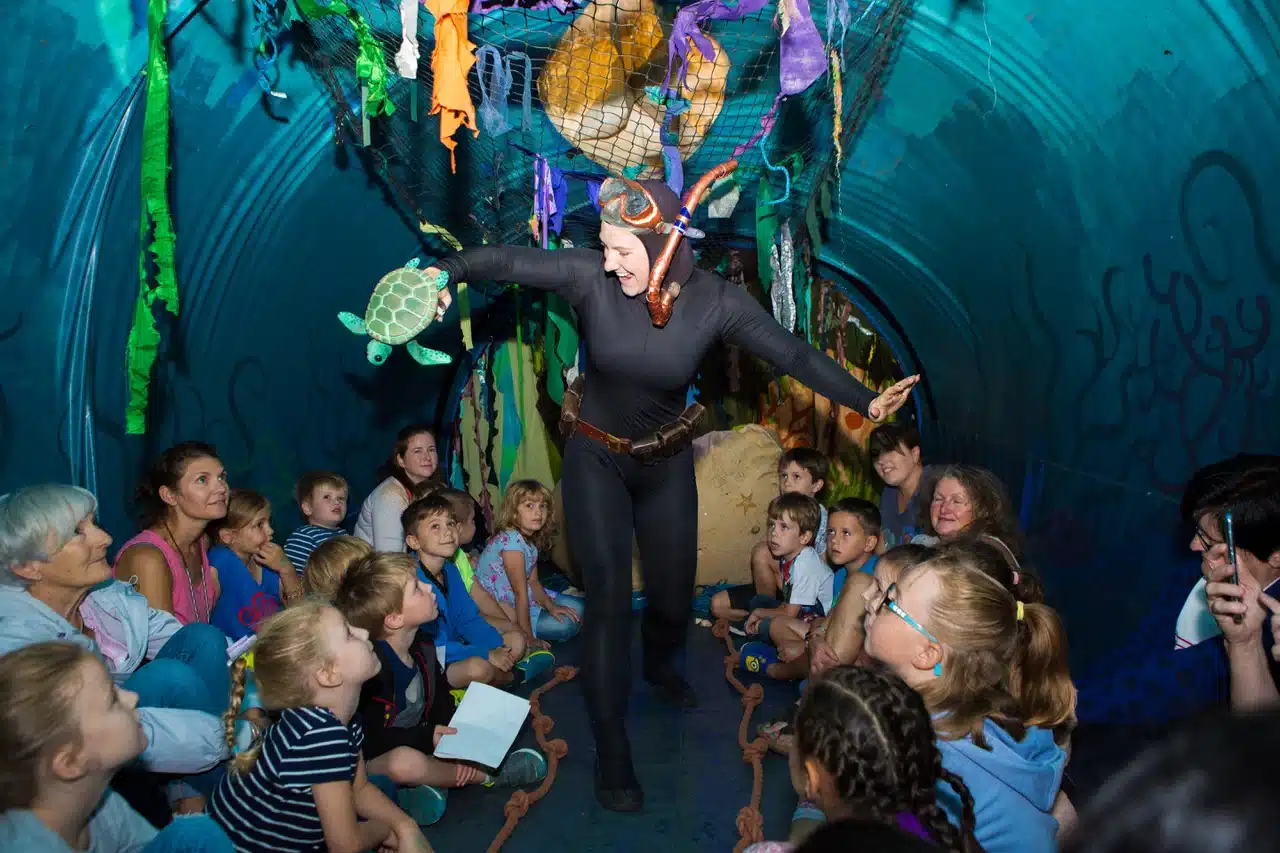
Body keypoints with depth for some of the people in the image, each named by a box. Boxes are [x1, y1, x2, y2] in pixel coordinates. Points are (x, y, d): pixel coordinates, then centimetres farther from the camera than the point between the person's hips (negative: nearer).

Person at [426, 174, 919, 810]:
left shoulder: (714, 302, -20)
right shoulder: (591, 277, -21)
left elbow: (794, 354, -17)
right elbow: (510, 261, -21)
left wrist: (865, 401, -23)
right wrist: (447, 272, -39)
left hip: (666, 460, 2)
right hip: (595, 457, -1)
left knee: (674, 589, 13)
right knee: (608, 593, -9)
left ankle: (659, 665, 51)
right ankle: (611, 747, 5)